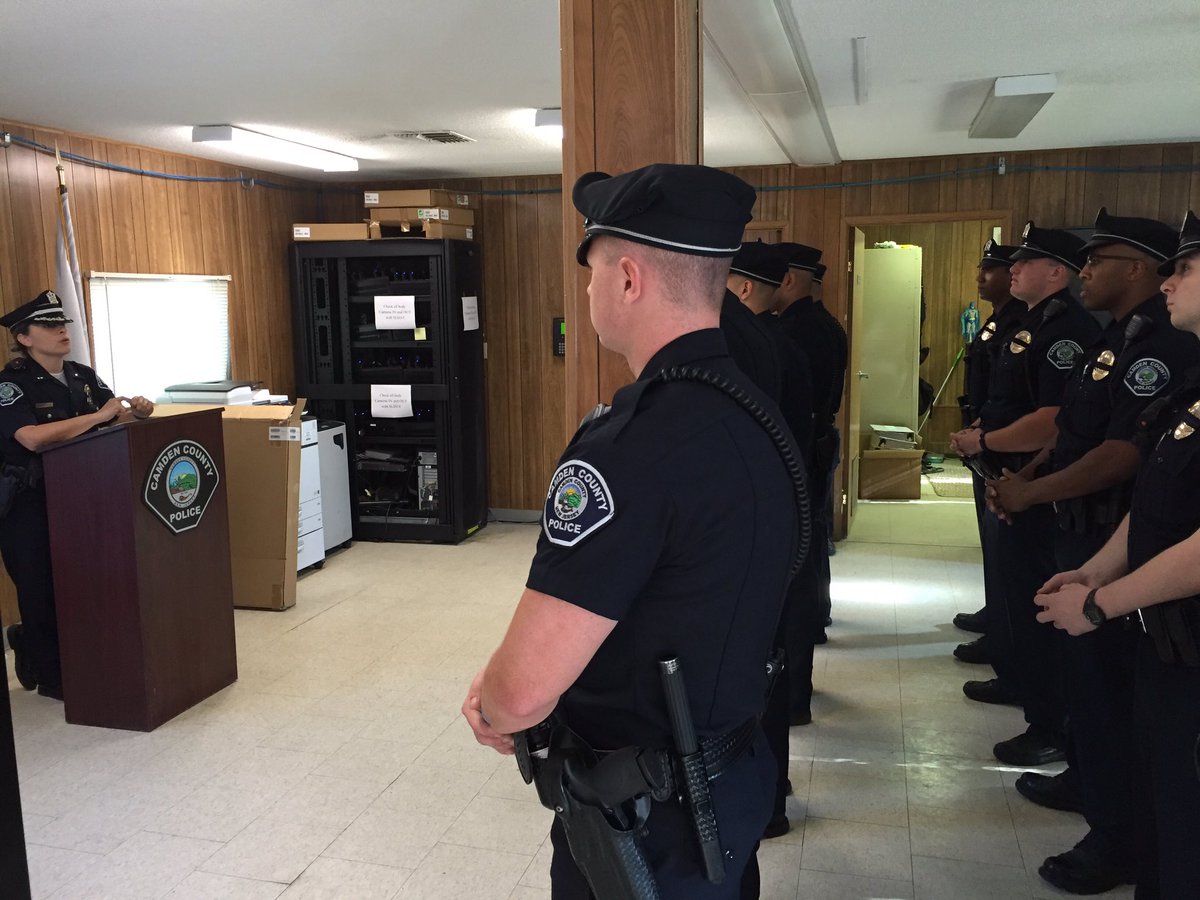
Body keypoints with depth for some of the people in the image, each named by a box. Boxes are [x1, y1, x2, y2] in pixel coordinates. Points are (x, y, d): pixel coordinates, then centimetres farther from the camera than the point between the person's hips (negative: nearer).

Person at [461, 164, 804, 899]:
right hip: (732, 779, 8)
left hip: (648, 824, -8)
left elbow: (524, 689, -30)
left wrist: (492, 711, -6)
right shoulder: (755, 414, 0)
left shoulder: (632, 445, -30)